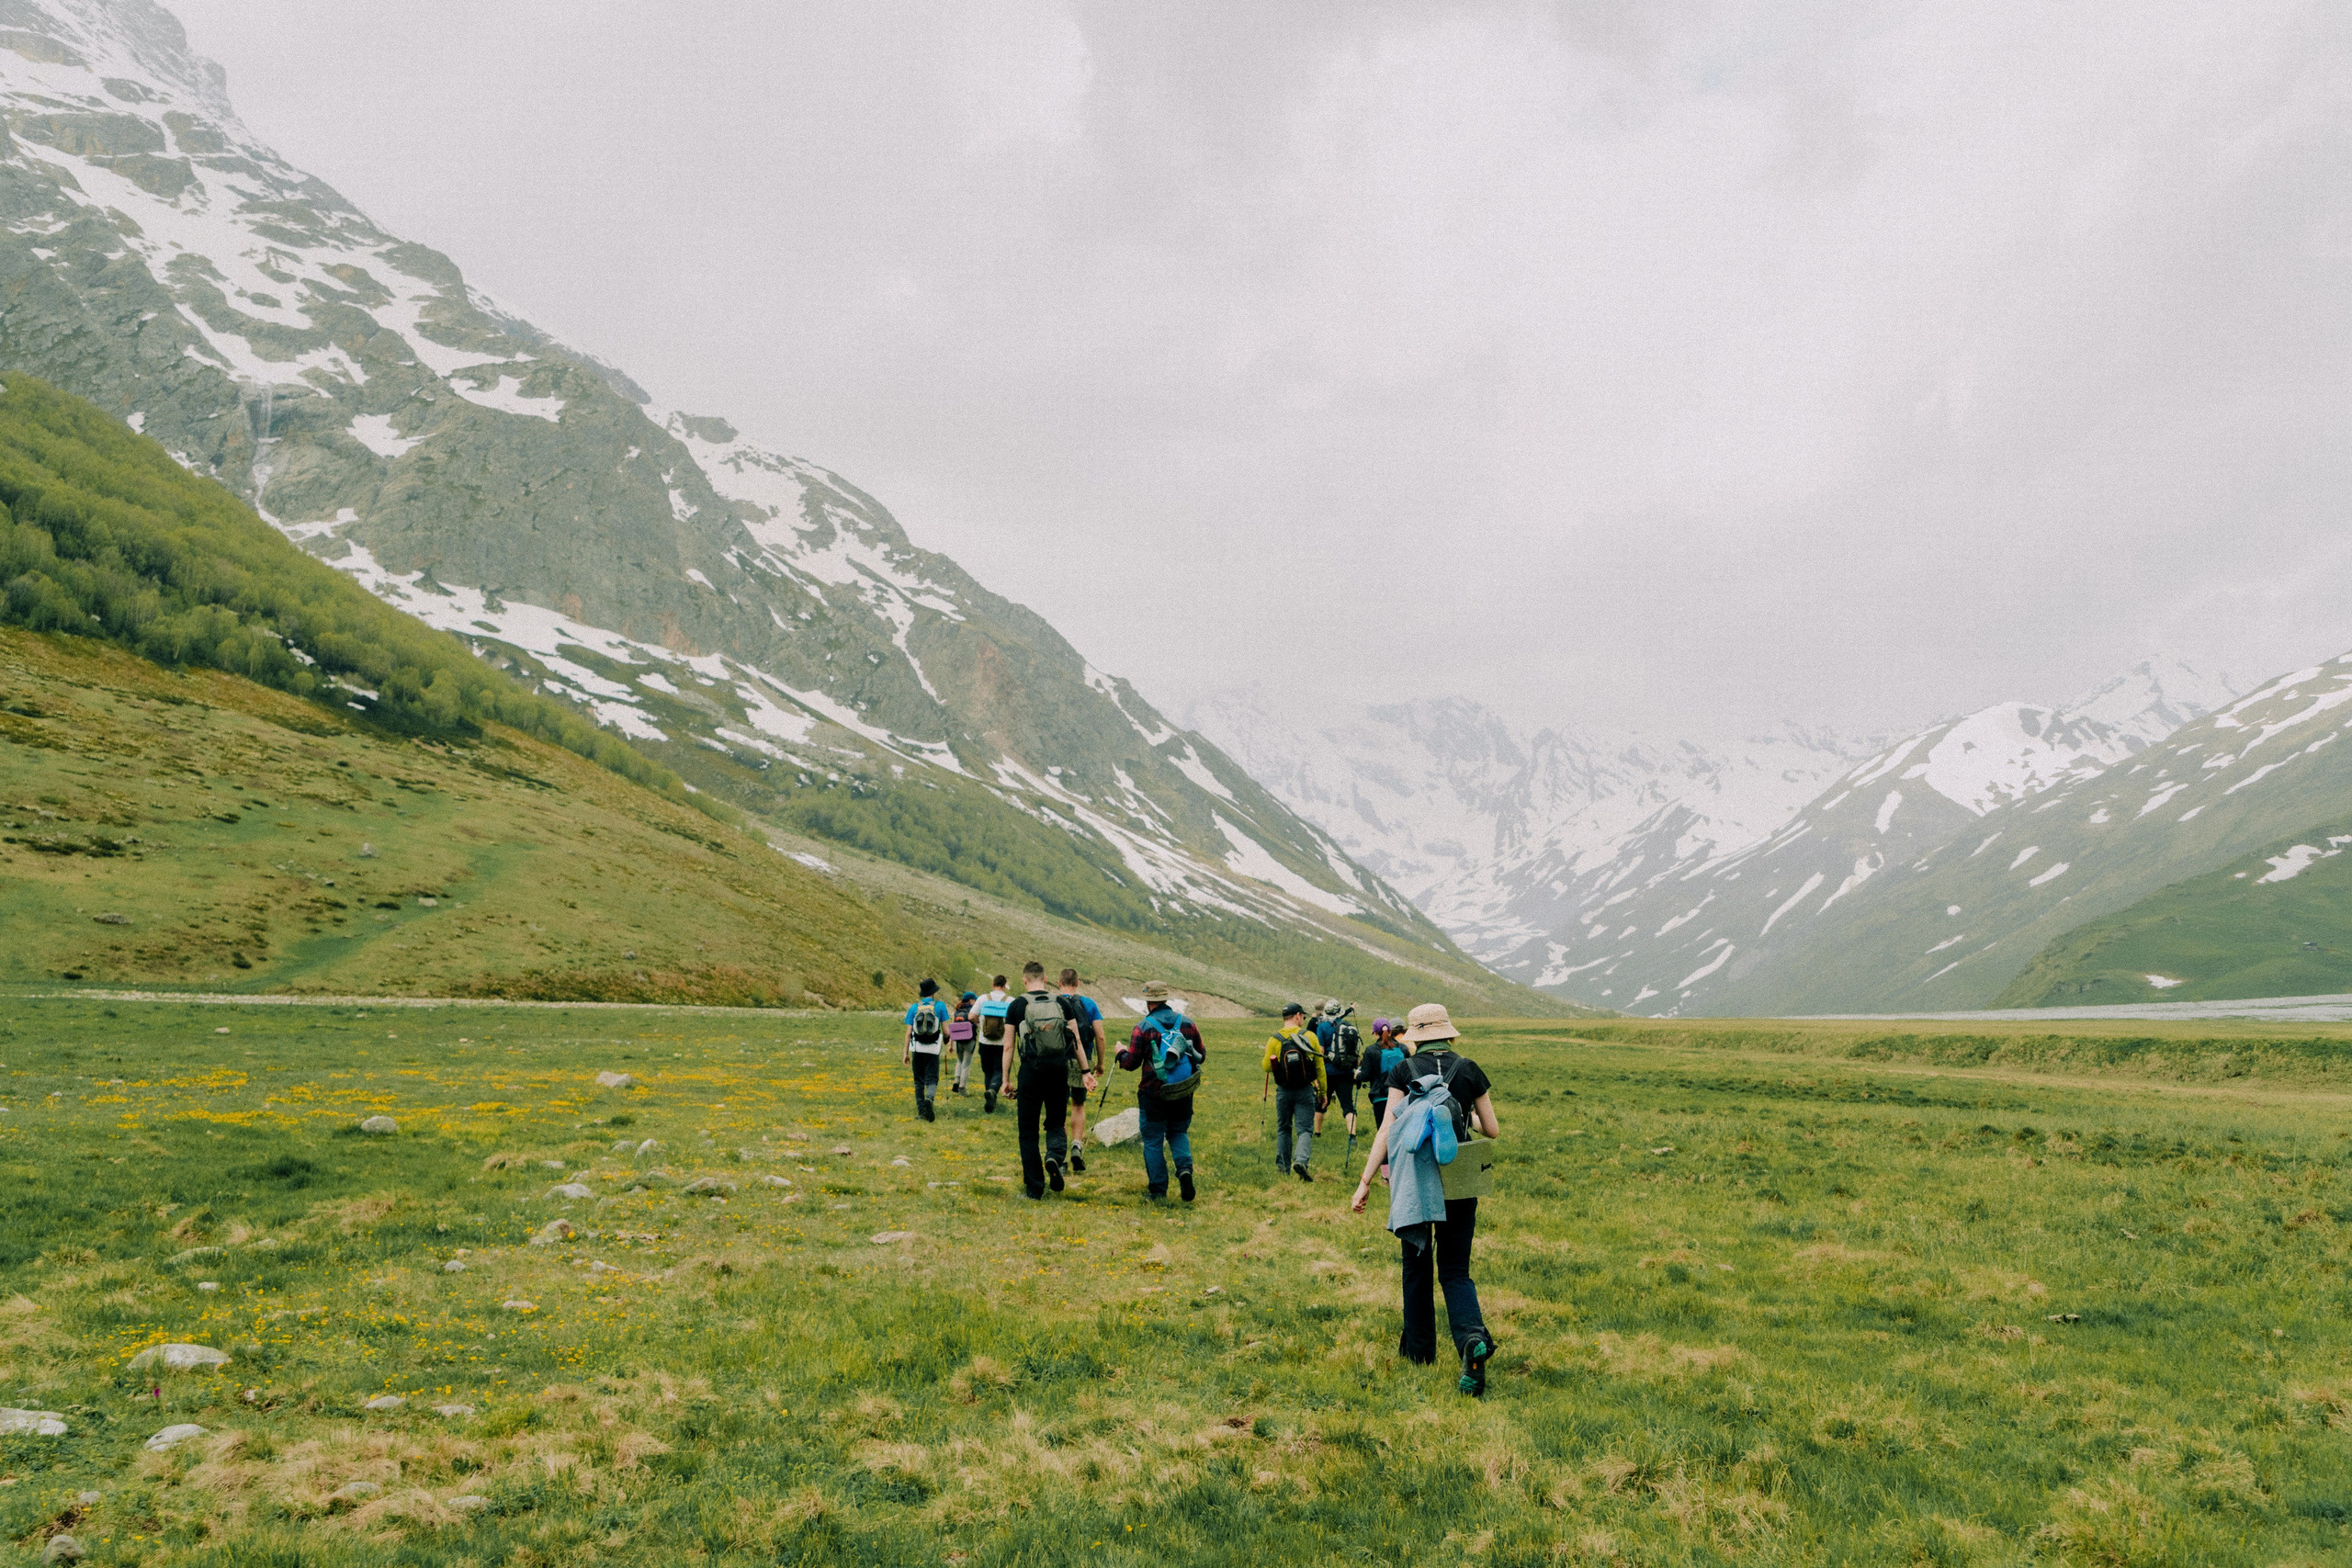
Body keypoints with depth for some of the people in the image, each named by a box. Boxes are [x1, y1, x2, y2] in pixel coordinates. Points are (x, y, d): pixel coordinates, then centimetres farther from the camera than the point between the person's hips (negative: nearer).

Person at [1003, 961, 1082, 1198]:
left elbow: (1009, 1047, -1)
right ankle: (1055, 1155, -13)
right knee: (1056, 1123, 18)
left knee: (1028, 1130, 8)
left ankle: (1034, 1187, 7)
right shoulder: (1062, 1003, 6)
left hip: (1031, 1070, -2)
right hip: (1059, 1069, 2)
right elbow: (1076, 1041, 4)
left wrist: (1006, 1078, 6)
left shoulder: (1017, 1006, 0)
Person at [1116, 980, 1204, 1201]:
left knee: (1153, 1141, 8)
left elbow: (1131, 1063, -8)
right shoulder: (1186, 1023, 2)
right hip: (1183, 1094, 3)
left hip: (1153, 1094, -3)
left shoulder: (1143, 1028, -9)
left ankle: (1158, 1191, 8)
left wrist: (1122, 1052, 13)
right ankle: (1185, 1168, -6)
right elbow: (1201, 1056, 10)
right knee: (1178, 1133, 21)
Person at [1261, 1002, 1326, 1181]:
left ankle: (1282, 1166, 19)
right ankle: (1301, 1160, -23)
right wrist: (1322, 1091, 10)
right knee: (1304, 1129, 0)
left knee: (1283, 1129, 18)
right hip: (1305, 1091, -1)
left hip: (1284, 1091, 1)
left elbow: (1267, 1067, -1)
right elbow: (1320, 1067, 0)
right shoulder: (1310, 1036, -4)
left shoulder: (1275, 1040, -4)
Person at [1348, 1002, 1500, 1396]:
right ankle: (1473, 1338, -19)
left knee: (1417, 1266, 17)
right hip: (1459, 1182, 1)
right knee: (1455, 1270, 7)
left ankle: (1419, 1348, 27)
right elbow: (1493, 1130, 6)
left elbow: (1387, 1130, -9)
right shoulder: (1469, 1070, 1)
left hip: (1414, 1180, -1)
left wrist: (1365, 1182, -6)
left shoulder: (1404, 1071, -3)